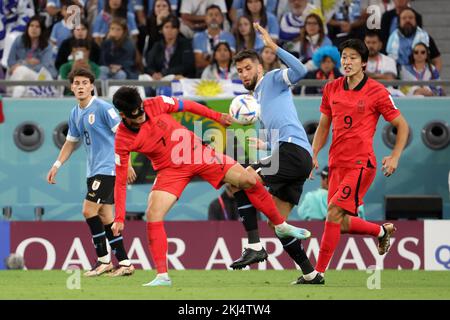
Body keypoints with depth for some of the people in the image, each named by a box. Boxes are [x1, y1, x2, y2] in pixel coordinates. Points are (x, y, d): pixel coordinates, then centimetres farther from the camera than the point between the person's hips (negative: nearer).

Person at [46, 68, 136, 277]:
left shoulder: (103, 108, -12)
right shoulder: (75, 114, 12)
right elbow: (70, 142, 24)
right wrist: (56, 166, 16)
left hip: (108, 168, -8)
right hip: (94, 171, 8)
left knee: (89, 210, -14)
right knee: (104, 216, 6)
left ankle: (103, 260, -4)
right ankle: (124, 263, 10)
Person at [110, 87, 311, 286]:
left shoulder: (156, 104, -16)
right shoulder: (123, 140, -18)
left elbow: (186, 106, 3)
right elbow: (120, 181, -13)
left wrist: (217, 117, 10)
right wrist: (119, 218, -16)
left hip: (196, 152, 2)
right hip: (170, 170, -2)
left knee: (249, 180, -4)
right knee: (153, 214, -22)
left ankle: (280, 225, 18)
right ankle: (162, 276, -14)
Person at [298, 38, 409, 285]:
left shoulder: (377, 92, -7)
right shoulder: (331, 89, 8)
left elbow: (402, 126, 1)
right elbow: (323, 126, 19)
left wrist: (395, 157, -9)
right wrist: (314, 154, 7)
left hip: (361, 164, -6)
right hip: (337, 164, 6)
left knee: (334, 213, -17)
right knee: (341, 223, 7)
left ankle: (318, 273, -11)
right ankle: (382, 231, 35)